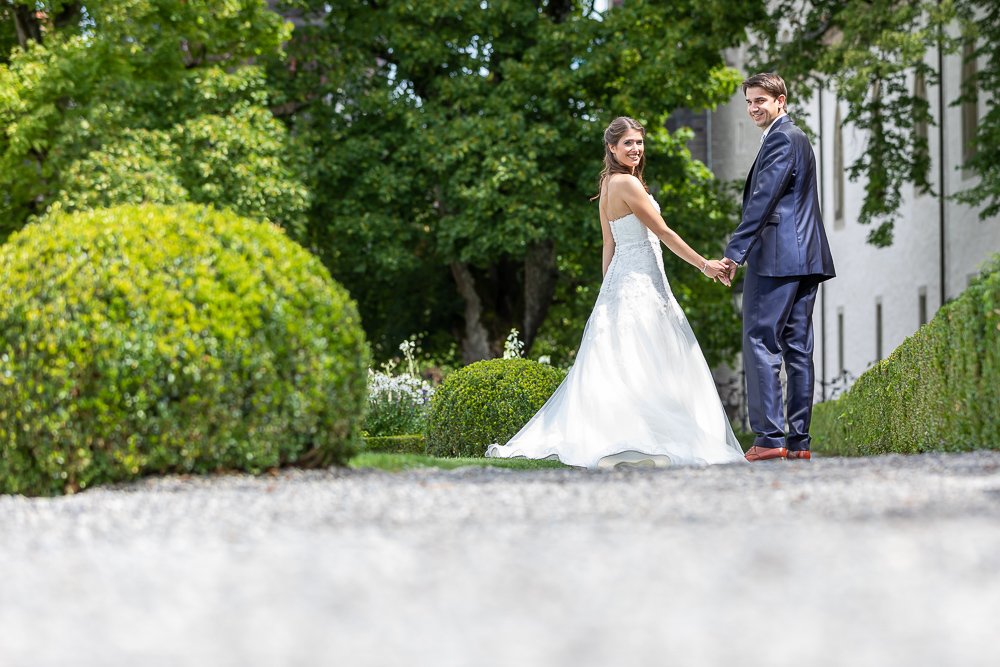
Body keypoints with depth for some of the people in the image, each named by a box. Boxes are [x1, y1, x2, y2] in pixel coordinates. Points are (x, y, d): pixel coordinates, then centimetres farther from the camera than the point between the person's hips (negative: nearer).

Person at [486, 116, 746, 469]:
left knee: (611, 366, 6)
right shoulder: (627, 184, -13)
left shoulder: (608, 185, 15)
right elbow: (663, 232, -11)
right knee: (651, 365, -10)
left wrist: (609, 290, 20)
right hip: (639, 285, -9)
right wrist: (704, 265, -4)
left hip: (619, 284, 9)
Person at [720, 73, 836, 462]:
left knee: (761, 343, -10)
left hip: (776, 257, -10)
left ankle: (769, 437, -15)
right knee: (797, 348, 7)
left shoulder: (780, 140, -9)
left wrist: (735, 251, -20)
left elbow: (763, 198, -18)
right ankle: (799, 441, 7)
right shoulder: (797, 138, 23)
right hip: (805, 257, 10)